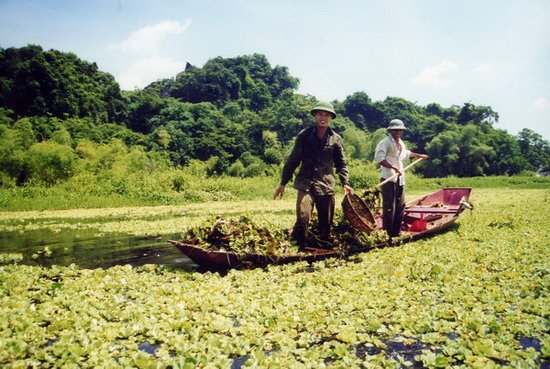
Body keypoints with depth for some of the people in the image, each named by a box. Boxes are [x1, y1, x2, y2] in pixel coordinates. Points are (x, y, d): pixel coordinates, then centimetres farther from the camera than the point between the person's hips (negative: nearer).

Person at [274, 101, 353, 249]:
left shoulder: (336, 139, 7)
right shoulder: (304, 135, 2)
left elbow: (341, 163, 15)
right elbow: (292, 160, 5)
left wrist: (345, 183, 2)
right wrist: (283, 183, 4)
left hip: (326, 185, 2)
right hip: (305, 184, -2)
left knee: (326, 222, 9)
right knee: (302, 218, -17)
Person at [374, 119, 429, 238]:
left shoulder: (401, 143, 18)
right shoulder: (385, 142, -10)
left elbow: (406, 153, 40)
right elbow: (379, 159, -23)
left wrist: (420, 156, 47)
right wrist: (394, 168, -28)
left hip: (399, 178, 9)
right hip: (388, 178, -9)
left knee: (400, 205, 11)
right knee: (389, 206, -8)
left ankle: (396, 232, 21)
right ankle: (387, 233, -2)